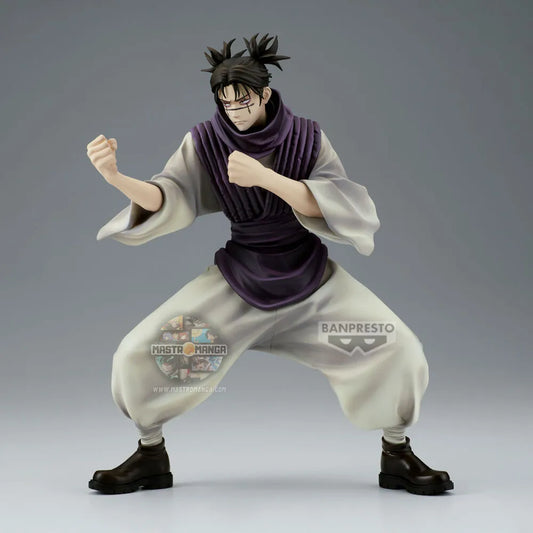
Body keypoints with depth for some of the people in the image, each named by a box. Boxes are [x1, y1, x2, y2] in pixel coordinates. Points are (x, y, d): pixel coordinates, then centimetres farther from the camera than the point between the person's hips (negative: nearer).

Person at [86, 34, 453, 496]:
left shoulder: (308, 137, -12)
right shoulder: (205, 141, -10)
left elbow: (333, 203, -24)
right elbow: (168, 197, -17)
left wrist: (263, 176, -38)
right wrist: (115, 176, -38)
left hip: (310, 275, 0)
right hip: (240, 276, 1)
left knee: (399, 349, -16)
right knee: (138, 353, -12)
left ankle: (397, 457, 8)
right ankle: (151, 457, 13)